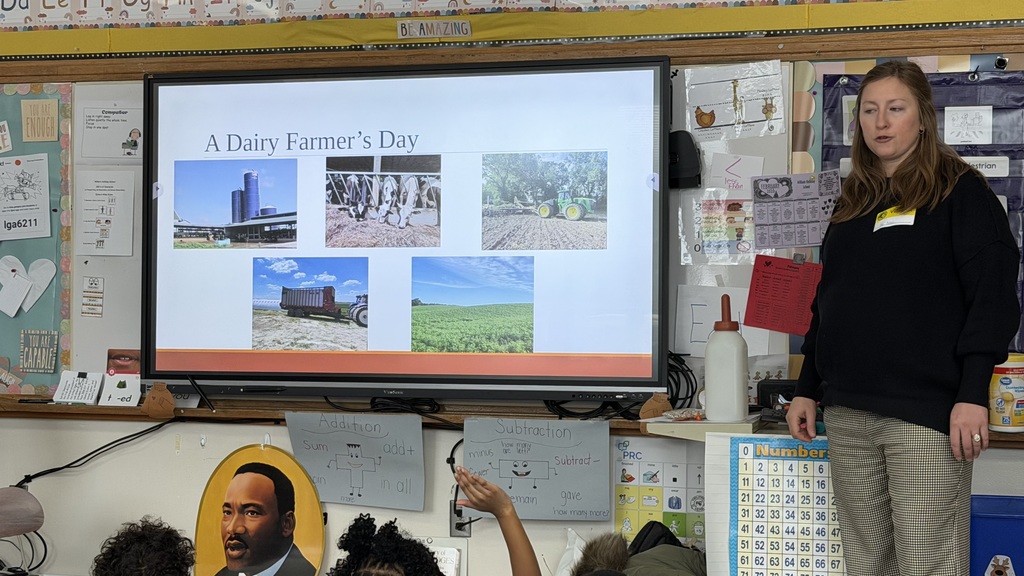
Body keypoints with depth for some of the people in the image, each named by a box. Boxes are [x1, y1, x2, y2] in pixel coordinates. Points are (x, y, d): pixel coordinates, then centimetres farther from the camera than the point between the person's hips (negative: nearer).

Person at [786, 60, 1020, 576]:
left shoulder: (960, 192, 0)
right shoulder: (853, 203, 18)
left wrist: (973, 396, -16)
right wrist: (808, 390, 18)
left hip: (925, 415, -6)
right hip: (847, 415, 6)